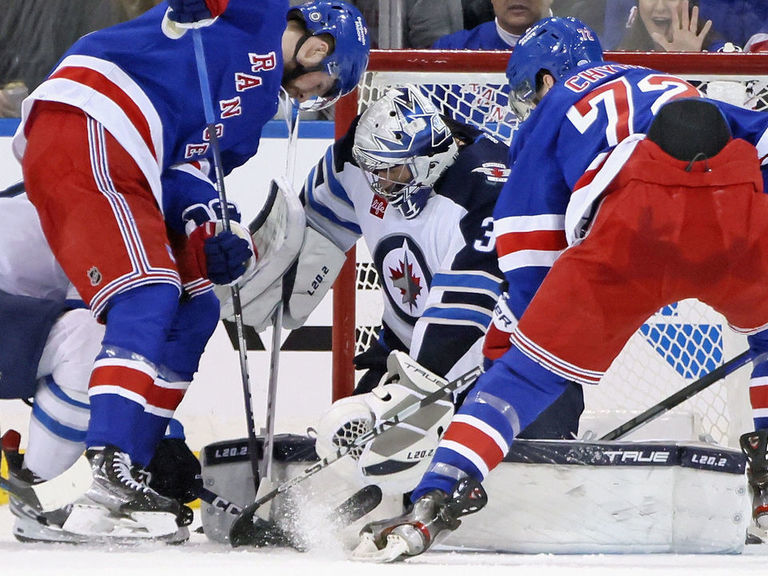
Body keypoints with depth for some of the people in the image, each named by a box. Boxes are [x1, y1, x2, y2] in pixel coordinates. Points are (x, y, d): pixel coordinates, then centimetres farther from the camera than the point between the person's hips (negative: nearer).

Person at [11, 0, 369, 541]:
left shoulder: (258, 91, 26)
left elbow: (187, 169, 13)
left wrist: (214, 226, -5)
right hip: (82, 130, -10)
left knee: (192, 309, 12)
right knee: (147, 294, -20)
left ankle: (127, 471, 10)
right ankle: (110, 480, -29)